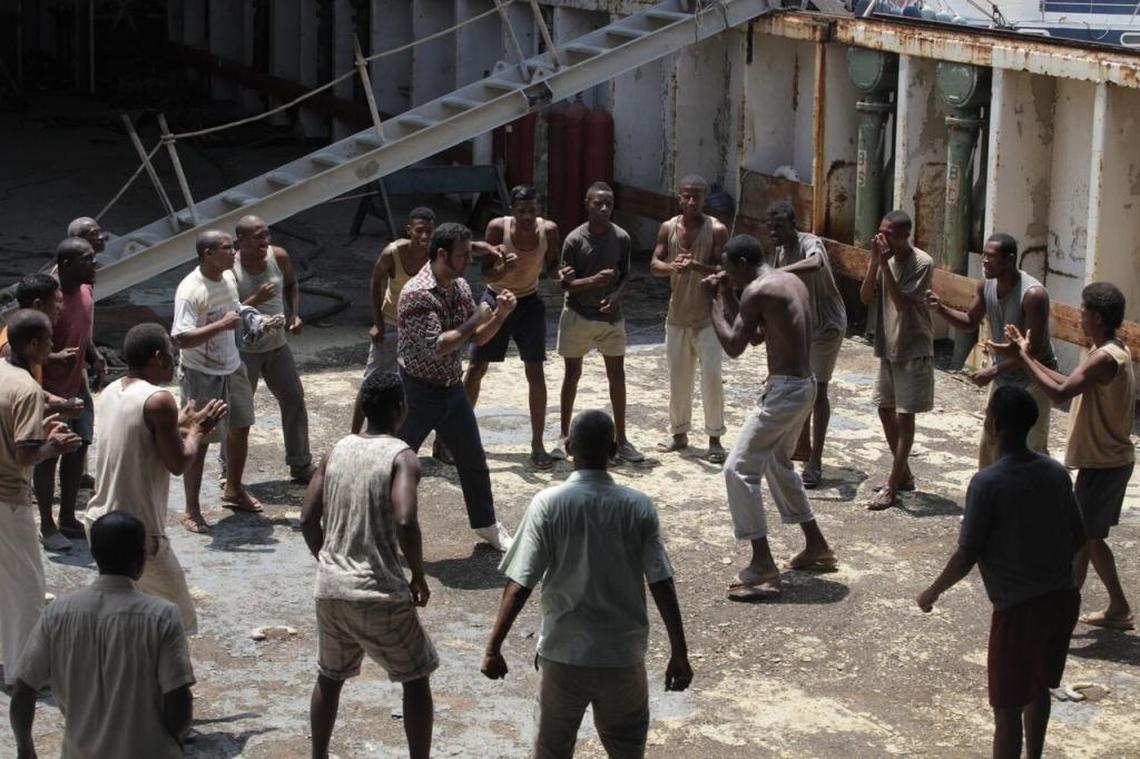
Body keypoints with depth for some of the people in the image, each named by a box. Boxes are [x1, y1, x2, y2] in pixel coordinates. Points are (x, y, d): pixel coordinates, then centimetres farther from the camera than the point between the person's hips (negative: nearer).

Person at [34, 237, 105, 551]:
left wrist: (95, 358, 0)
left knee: (77, 452, 15)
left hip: (79, 389, 8)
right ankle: (47, 526, 15)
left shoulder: (86, 292, 3)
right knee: (48, 456, 3)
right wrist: (54, 359, -36)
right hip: (52, 392, -8)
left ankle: (68, 518, 29)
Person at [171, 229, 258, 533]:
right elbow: (182, 339, -32)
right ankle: (192, 511, 9)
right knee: (199, 441, -1)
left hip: (232, 368, 8)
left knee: (240, 428, 20)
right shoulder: (190, 290, -25)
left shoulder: (229, 278, 1)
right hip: (202, 374, -8)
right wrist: (222, 325, -35)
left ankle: (233, 490, 42)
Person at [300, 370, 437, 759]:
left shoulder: (337, 450, 7)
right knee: (416, 678, 13)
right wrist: (418, 577, -10)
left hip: (330, 591, 5)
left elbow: (309, 520, 7)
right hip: (379, 595, -5)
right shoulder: (401, 457, -10)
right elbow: (405, 522, -24)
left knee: (329, 677, 25)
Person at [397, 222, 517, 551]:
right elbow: (435, 347, -30)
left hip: (452, 388, 7)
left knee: (473, 459, 15)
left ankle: (486, 524, 31)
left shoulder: (460, 287, 3)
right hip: (418, 391, -7)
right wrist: (473, 321, -23)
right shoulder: (417, 293, -23)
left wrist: (499, 315, -10)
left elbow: (477, 338, 8)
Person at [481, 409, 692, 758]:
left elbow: (519, 585, -13)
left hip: (564, 654, -1)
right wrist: (679, 654, 0)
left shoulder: (547, 504, -10)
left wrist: (494, 648, -5)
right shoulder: (639, 507, -6)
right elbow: (662, 586, -7)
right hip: (624, 656, 1)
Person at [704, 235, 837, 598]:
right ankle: (816, 547, 36)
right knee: (778, 464, 27)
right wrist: (728, 298, 19)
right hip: (805, 385, 10)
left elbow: (733, 347, -12)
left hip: (785, 391, -10)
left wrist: (712, 303, -2)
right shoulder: (792, 281, 14)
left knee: (739, 470, -8)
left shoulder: (757, 290, -14)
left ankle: (763, 568, -10)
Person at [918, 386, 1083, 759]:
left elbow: (966, 557, -14)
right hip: (1063, 599, 6)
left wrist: (932, 592, 2)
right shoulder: (1056, 472, 0)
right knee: (1038, 688, 25)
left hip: (1018, 609, -6)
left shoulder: (988, 483, -17)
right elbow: (1077, 540, 8)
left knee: (1008, 708, 5)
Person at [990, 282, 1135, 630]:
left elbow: (1060, 393, -30)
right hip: (1112, 460, 10)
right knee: (1091, 537, 18)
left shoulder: (1104, 358, -24)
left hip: (1101, 464, -10)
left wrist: (1022, 357, -23)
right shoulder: (1114, 350, 8)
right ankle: (1118, 608, 25)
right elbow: (1071, 385, 11)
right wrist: (1028, 355, 8)